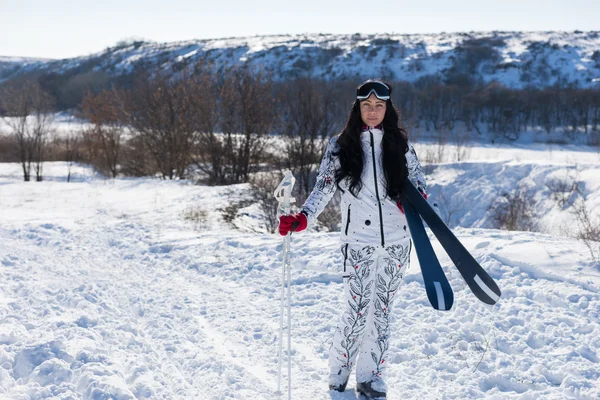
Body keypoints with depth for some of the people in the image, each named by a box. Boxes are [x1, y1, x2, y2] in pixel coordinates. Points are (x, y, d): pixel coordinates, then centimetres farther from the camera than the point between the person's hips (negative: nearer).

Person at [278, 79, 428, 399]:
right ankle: (338, 373, 15)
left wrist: (417, 195, -8)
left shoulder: (400, 144, 6)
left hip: (396, 241, 3)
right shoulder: (340, 146, 0)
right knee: (358, 310, -7)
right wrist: (303, 219, -19)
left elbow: (416, 175, 15)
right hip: (359, 242, -3)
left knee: (381, 310, 9)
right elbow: (323, 189, -4)